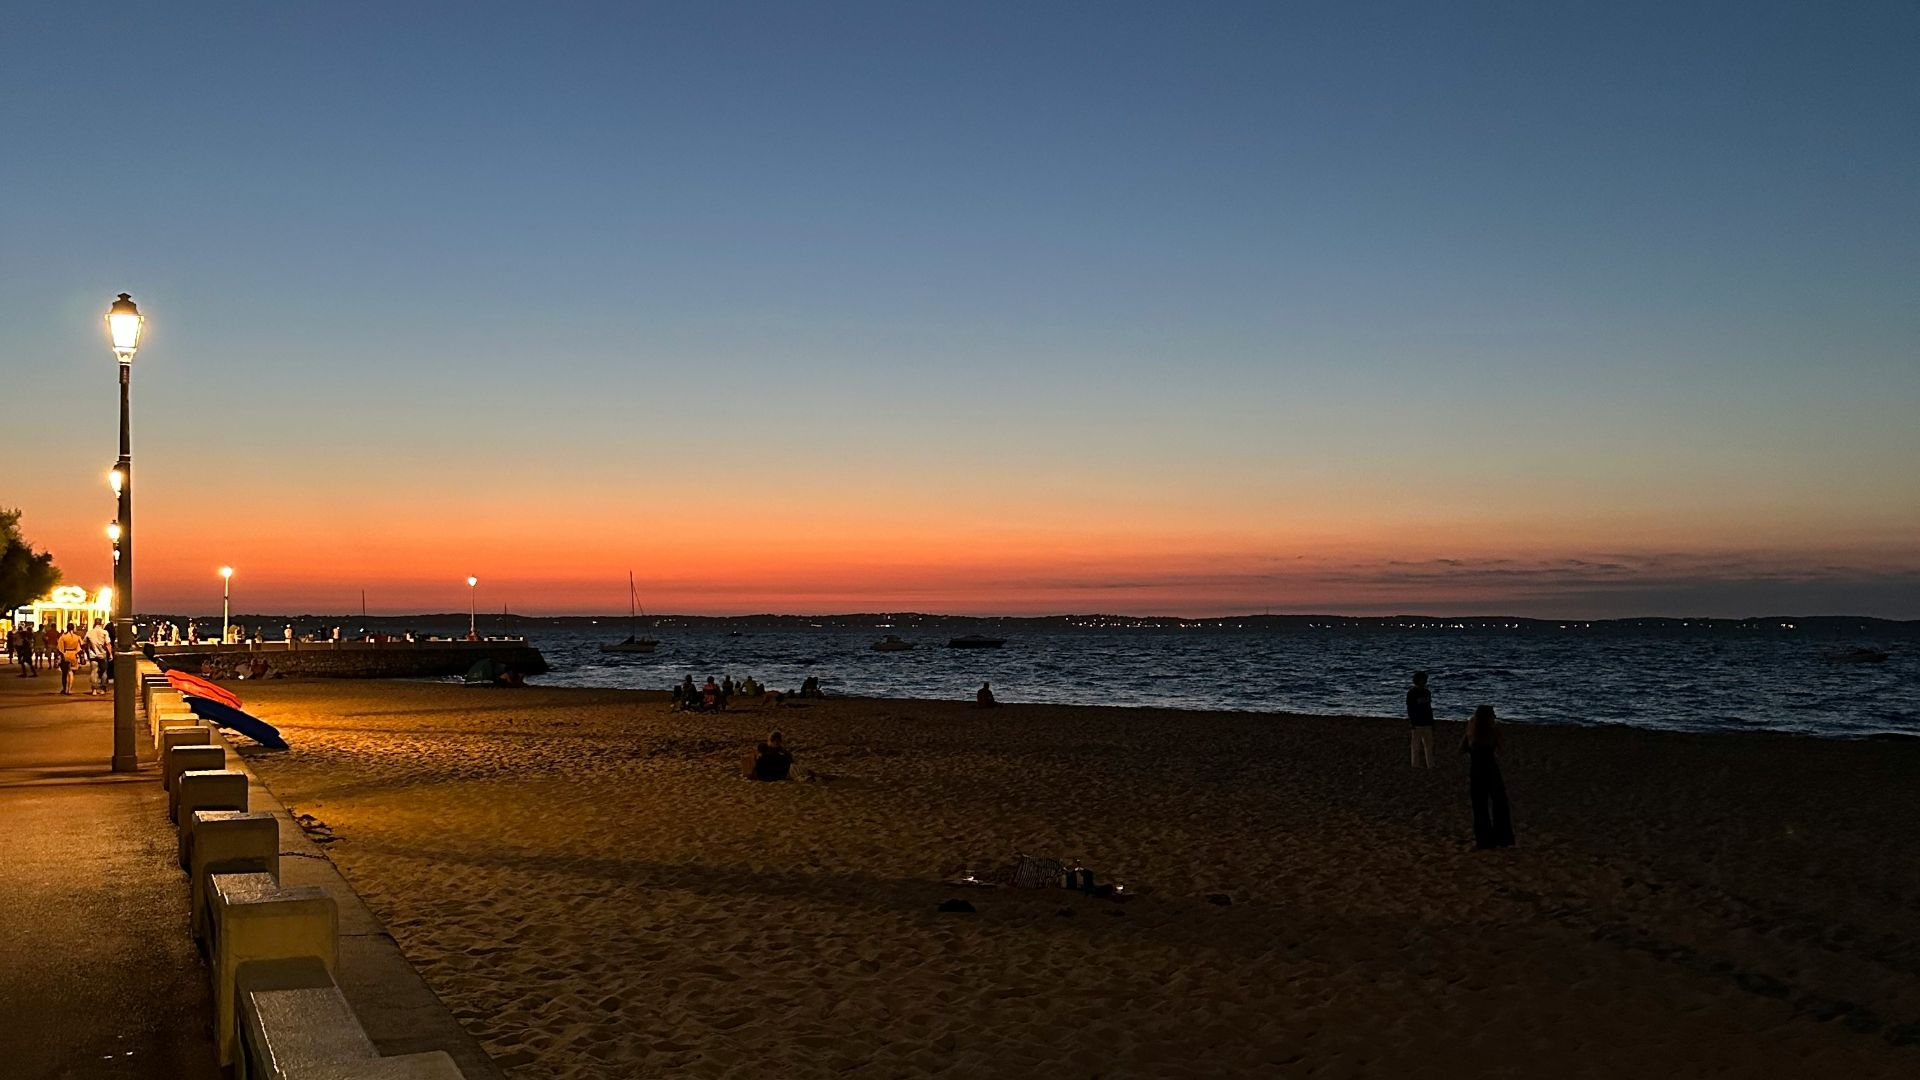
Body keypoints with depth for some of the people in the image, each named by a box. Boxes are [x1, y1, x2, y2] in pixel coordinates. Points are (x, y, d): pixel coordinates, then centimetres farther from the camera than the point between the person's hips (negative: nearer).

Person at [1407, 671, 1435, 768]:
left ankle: (1430, 765, 10)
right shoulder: (1411, 693, -6)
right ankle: (1415, 764, 4)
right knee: (1416, 744, -1)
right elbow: (1409, 709, -8)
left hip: (1427, 723, 6)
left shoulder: (1427, 692, 13)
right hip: (1417, 723, -6)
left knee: (1429, 744, 6)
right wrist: (1412, 722, -14)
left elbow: (1429, 708, 18)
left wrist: (1432, 722, 15)